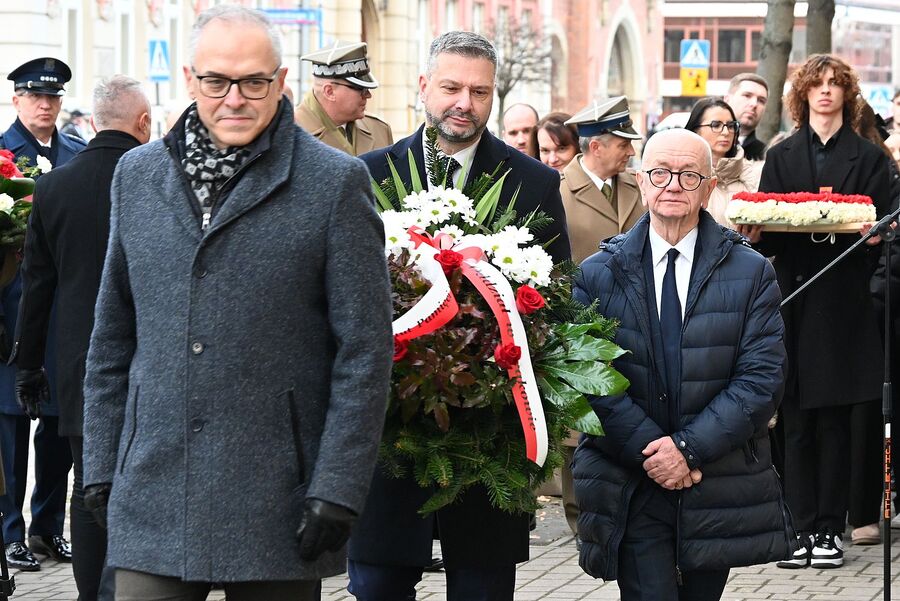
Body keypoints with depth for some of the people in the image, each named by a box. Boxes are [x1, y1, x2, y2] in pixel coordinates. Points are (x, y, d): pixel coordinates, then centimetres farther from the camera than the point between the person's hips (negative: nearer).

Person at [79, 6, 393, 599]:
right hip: (153, 497, 3)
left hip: (278, 500, -3)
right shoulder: (138, 175, 11)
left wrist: (337, 489, -10)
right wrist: (101, 466, 10)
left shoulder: (336, 182, -2)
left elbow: (365, 349, -4)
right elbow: (112, 337, 16)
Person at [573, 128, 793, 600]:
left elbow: (763, 377, -5)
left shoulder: (751, 273, 2)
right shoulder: (598, 275, 3)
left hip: (718, 487, 1)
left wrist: (689, 447, -14)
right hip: (630, 490, -1)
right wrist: (648, 449, -16)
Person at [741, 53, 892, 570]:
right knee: (797, 420, 0)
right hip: (794, 297, 2)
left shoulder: (869, 158, 9)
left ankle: (829, 529, 3)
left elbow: (882, 224, 4)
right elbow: (767, 229, 10)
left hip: (844, 300, -2)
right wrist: (755, 233, -12)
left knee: (834, 420, -1)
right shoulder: (782, 158, 14)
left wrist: (873, 235, -17)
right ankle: (803, 529, 3)